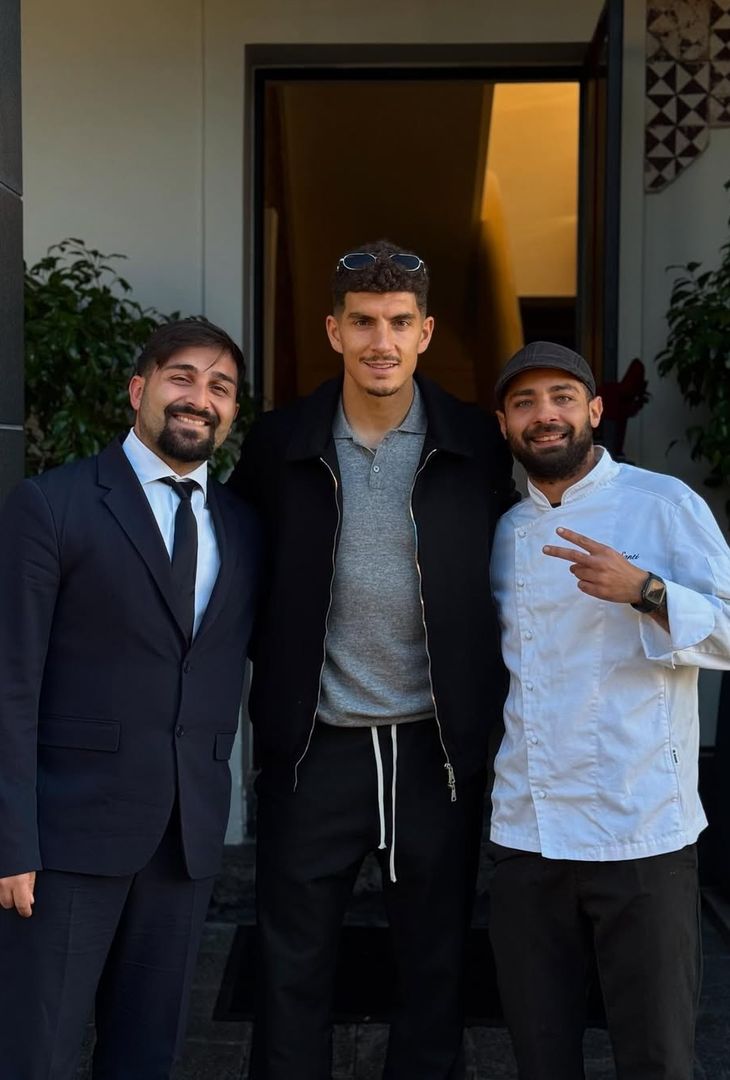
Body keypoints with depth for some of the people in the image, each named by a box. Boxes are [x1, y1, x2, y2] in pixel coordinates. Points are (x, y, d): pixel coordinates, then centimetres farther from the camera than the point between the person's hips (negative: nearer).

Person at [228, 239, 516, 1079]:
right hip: (314, 749, 0)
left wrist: (488, 714, 2)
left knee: (436, 963, 15)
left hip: (438, 748, 0)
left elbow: (502, 589, 6)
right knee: (291, 966, 12)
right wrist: (271, 705, 4)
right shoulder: (278, 444, -1)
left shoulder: (477, 445, -2)